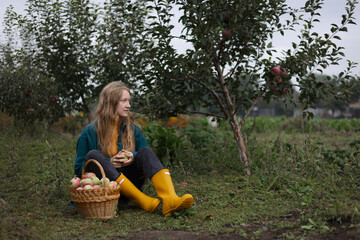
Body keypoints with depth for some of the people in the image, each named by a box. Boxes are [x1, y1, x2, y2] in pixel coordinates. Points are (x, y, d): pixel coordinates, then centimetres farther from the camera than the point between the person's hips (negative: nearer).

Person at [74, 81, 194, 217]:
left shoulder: (133, 128, 9)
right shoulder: (90, 132, -1)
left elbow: (146, 157, 15)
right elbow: (78, 168, -2)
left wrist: (133, 157, -9)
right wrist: (108, 163, -17)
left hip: (129, 183, 3)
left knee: (145, 151, -19)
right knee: (93, 155, -29)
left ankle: (170, 200, -46)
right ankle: (143, 201, -42)